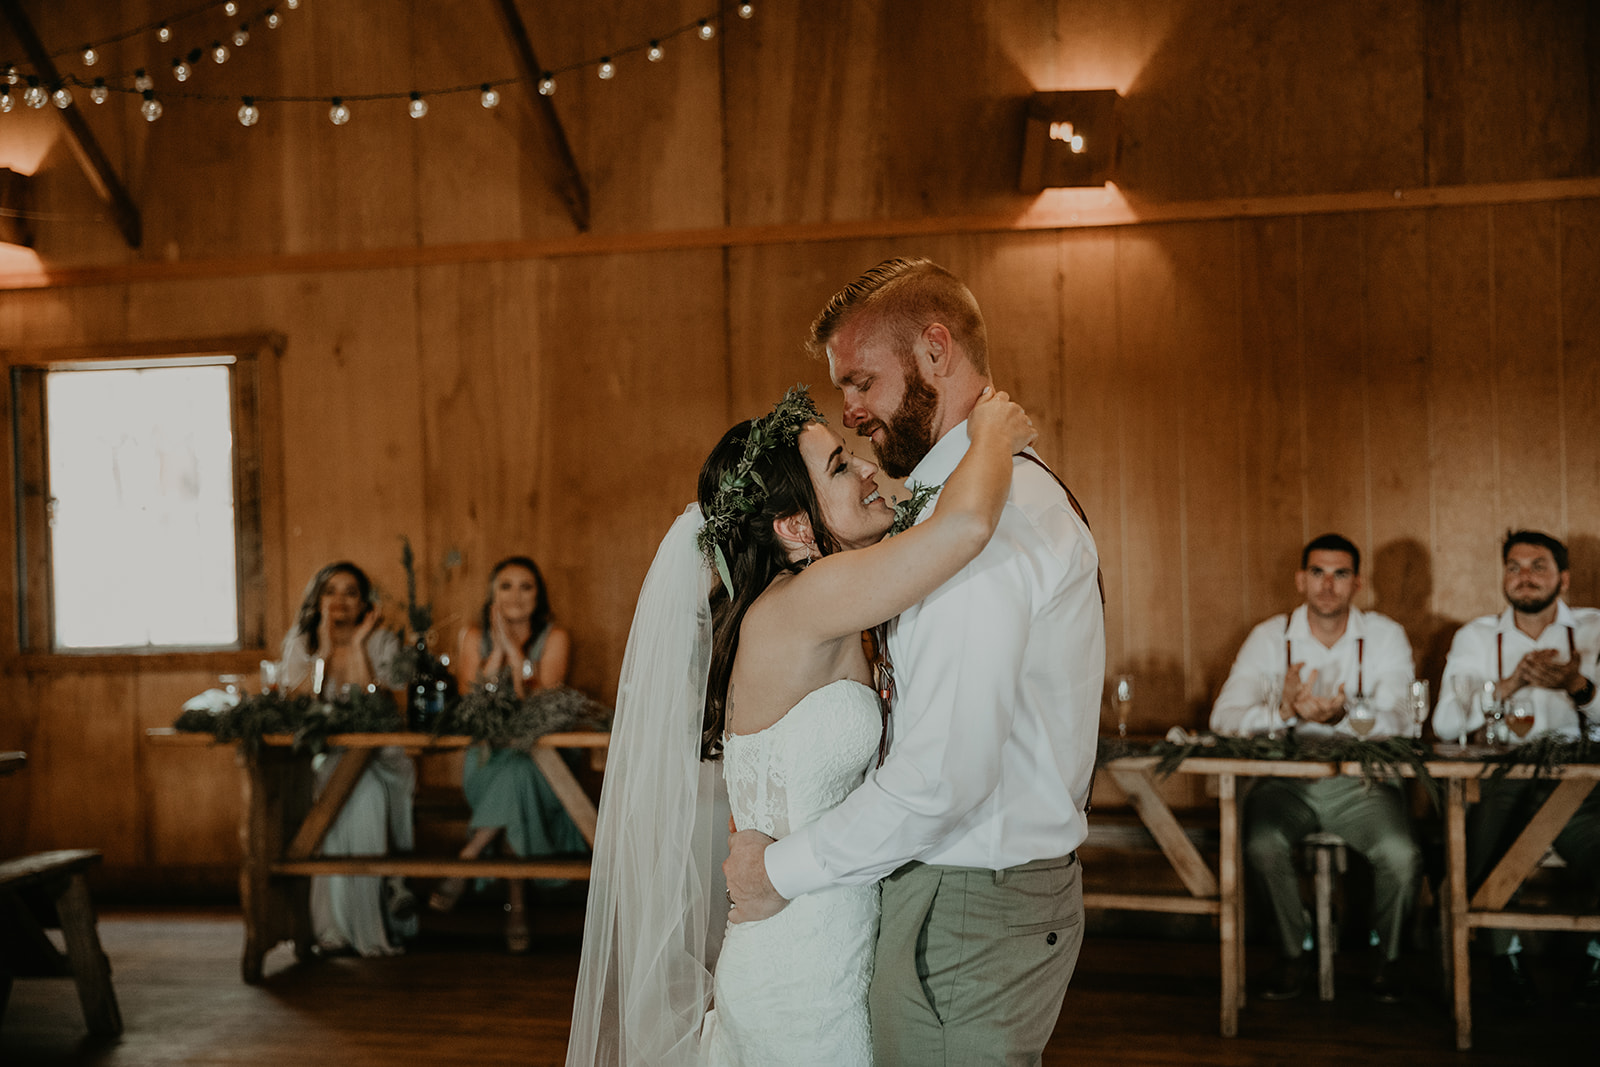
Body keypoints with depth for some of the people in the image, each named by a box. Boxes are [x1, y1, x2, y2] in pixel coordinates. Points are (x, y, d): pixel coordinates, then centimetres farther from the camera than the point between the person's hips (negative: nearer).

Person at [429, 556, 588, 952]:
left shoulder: (554, 638, 0)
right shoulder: (475, 637, 6)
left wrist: (512, 647, -15)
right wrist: (497, 649, -11)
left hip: (538, 756, -1)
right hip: (488, 757, 1)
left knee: (515, 774, -37)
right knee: (510, 784, -34)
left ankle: (465, 860, -23)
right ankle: (515, 901, -29)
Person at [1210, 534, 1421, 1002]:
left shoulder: (1385, 636, -1)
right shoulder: (1270, 637, 0)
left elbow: (1398, 723, -14)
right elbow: (1224, 717, -10)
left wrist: (1340, 716, -35)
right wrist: (1283, 710, -31)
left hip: (1362, 783, 0)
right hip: (1288, 782, 1)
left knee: (1402, 857, -27)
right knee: (1261, 843, -30)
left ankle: (1387, 958, 4)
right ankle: (1293, 953, -2)